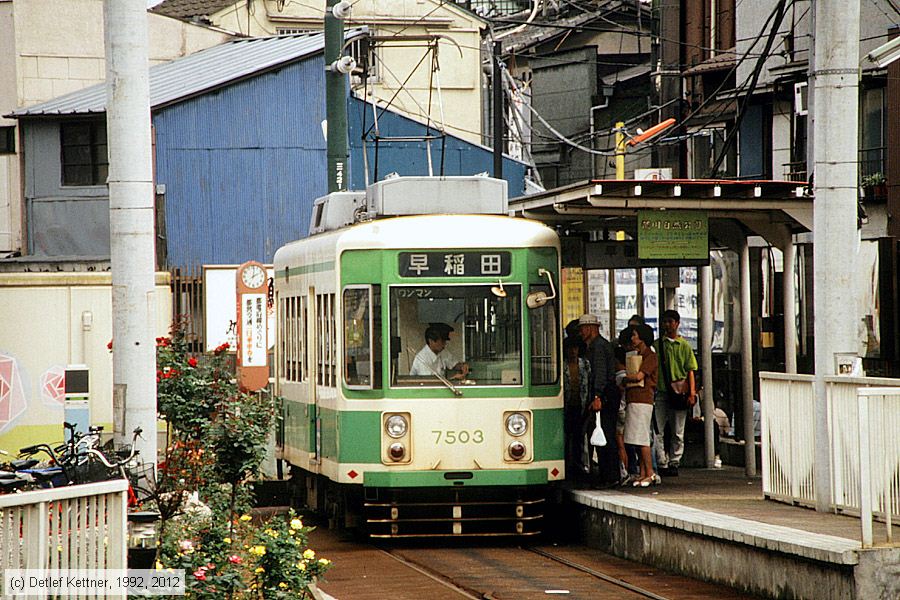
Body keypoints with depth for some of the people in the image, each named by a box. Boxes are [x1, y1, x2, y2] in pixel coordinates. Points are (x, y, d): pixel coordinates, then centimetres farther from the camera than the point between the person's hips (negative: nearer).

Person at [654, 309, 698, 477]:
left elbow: (690, 371, 6)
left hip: (679, 392, 0)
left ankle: (674, 463, 10)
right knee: (658, 431, -7)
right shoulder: (657, 345, 9)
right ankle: (662, 464, -6)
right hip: (661, 392, 0)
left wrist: (691, 393, -4)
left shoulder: (684, 346, 8)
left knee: (678, 432, 3)